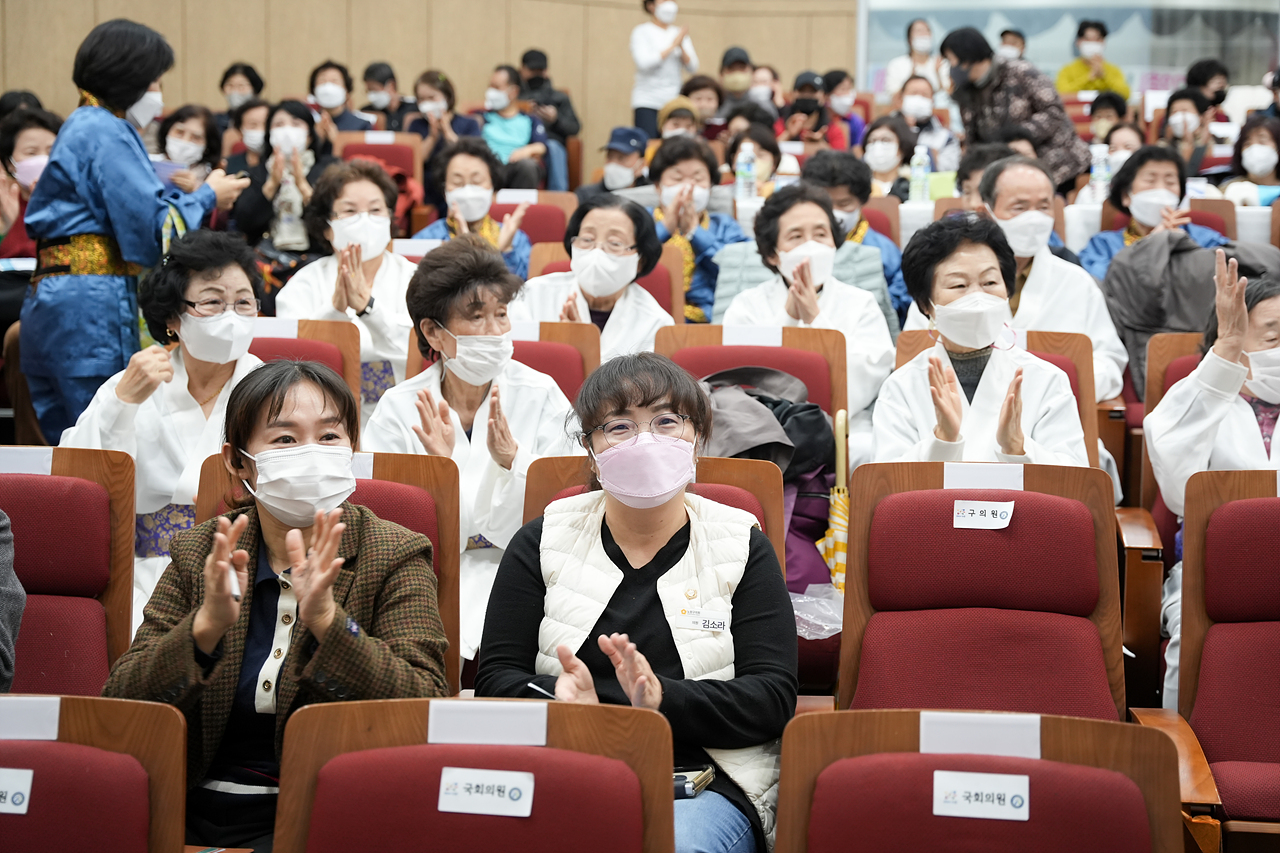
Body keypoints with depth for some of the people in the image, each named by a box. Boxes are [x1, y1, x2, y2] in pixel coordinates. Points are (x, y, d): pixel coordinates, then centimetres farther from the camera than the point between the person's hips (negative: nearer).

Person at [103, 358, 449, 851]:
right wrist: (207, 626, -20)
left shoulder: (395, 557, 1)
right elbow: (119, 705, -2)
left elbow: (429, 712, -12)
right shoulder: (196, 555, 8)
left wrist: (326, 620, -25)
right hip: (194, 813, 2)